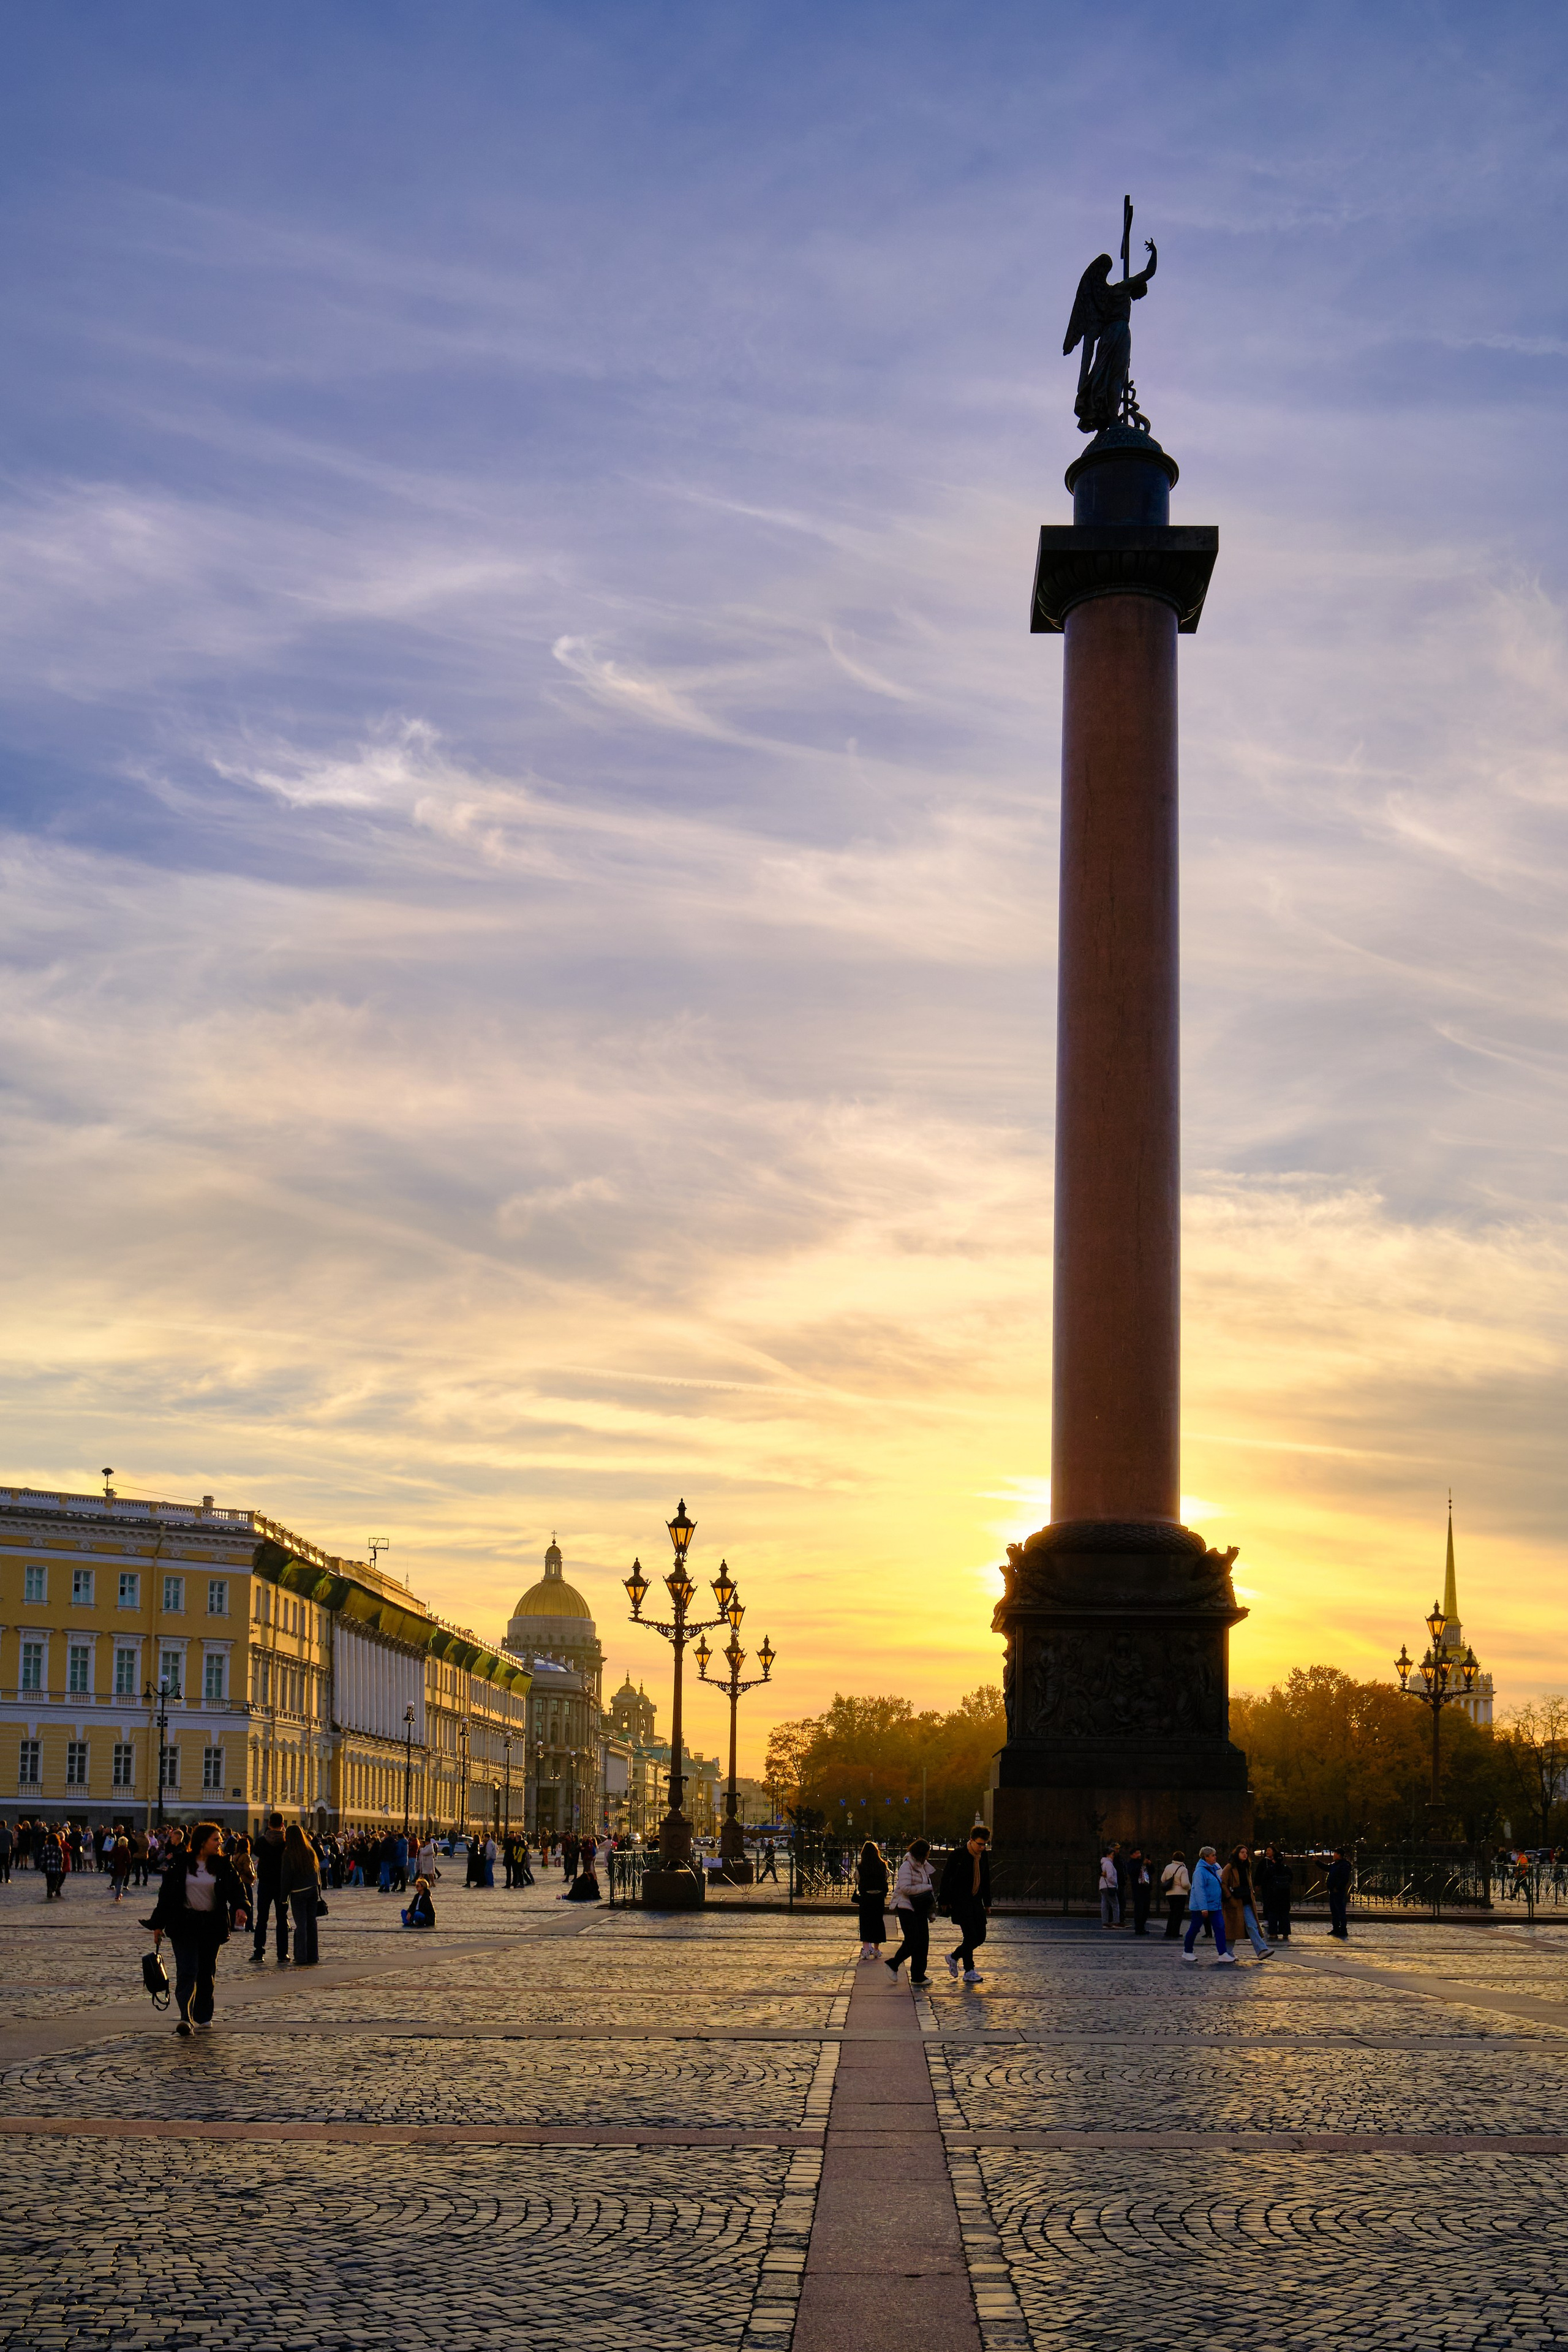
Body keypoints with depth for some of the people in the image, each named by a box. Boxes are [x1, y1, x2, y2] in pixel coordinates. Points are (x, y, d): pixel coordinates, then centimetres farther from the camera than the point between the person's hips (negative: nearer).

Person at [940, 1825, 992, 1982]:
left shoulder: (984, 1855, 5)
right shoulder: (958, 1854, -13)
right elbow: (946, 1878, -8)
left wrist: (987, 1903, 16)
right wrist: (944, 1901, -9)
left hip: (976, 1901, 6)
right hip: (960, 1902, -6)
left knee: (980, 1937, 4)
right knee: (970, 1936, -10)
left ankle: (954, 1957, 25)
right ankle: (969, 1972, 4)